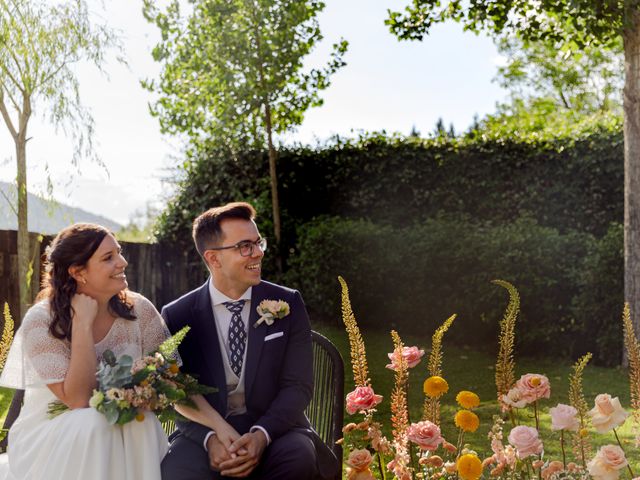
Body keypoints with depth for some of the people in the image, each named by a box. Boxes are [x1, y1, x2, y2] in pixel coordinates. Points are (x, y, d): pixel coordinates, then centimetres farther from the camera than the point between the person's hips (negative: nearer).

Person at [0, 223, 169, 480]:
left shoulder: (139, 310, -7)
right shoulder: (41, 321, -15)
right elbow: (78, 399, -22)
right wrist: (82, 324, -24)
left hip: (130, 437, 3)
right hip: (48, 441, -2)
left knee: (144, 425, -28)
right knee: (92, 424, -32)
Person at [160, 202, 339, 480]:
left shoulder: (287, 304, 1)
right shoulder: (177, 316, 0)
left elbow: (298, 385, -4)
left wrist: (261, 435, -21)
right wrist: (209, 438, -21)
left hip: (273, 428, 2)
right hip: (204, 432, -1)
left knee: (301, 457, -31)